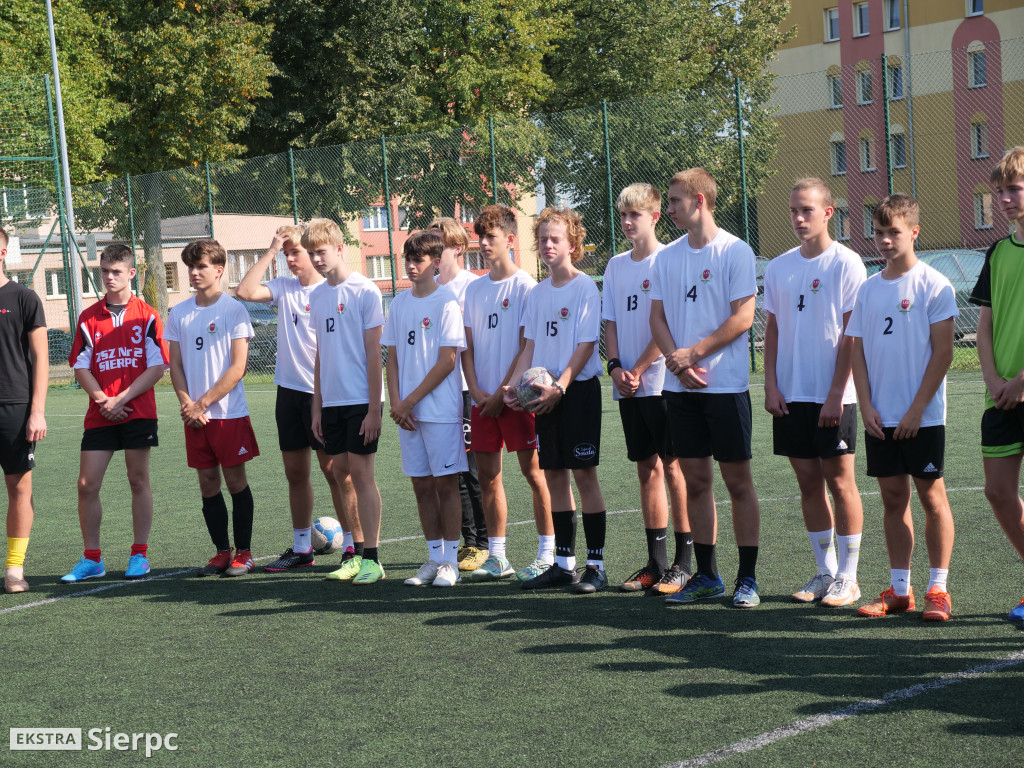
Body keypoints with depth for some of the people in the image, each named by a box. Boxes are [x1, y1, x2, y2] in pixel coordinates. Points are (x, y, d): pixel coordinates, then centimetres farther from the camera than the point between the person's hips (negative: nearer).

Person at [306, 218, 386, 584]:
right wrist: (317, 407, 13)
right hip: (332, 402, 6)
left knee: (361, 472, -7)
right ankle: (355, 554, 17)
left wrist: (374, 408, -13)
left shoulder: (365, 291, -7)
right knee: (340, 474, 8)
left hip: (361, 400, -6)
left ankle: (372, 558, -2)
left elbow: (373, 353, -9)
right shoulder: (317, 296, 11)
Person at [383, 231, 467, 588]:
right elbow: (392, 357, 11)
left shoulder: (447, 302, -6)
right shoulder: (400, 303, 11)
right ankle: (433, 558, 16)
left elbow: (447, 360, -11)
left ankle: (450, 561, 5)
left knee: (445, 482, -2)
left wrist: (411, 400, -11)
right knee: (421, 484, 8)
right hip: (407, 411, 5)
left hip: (441, 408, -5)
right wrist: (396, 403, -2)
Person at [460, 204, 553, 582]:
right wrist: (476, 391, -3)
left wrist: (501, 393, -11)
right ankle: (496, 556, 14)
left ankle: (547, 553, 5)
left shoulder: (526, 286, -6)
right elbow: (467, 346, 11)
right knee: (487, 474, 7)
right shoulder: (474, 289, 12)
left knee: (532, 470, -2)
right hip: (483, 399, 6)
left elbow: (526, 347, -9)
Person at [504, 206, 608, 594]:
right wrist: (514, 384, 1)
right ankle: (564, 563, 15)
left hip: (579, 390, -6)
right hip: (545, 393, 7)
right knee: (554, 474, 8)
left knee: (583, 473, -5)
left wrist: (559, 387, -20)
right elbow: (531, 346, 15)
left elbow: (586, 346, -13)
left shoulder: (585, 287, -8)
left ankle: (595, 564, 1)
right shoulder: (537, 292, 12)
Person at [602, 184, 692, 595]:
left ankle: (683, 563, 0)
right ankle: (656, 562, 15)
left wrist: (638, 370, -11)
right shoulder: (616, 265, 14)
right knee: (647, 468, 10)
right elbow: (610, 323, 14)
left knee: (672, 467, -4)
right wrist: (615, 367, -1)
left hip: (661, 380, -6)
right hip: (628, 387, 6)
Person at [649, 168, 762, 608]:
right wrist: (675, 360, -8)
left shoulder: (735, 251, -5)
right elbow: (657, 317, 10)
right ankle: (706, 576, 16)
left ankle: (747, 578, 6)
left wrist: (693, 353, -14)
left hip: (726, 385, -5)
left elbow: (743, 317, -11)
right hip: (680, 388, 5)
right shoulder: (667, 257, 11)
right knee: (695, 479, 8)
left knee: (737, 480, -1)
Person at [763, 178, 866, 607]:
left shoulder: (846, 263, -5)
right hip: (791, 394, 5)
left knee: (840, 480, -1)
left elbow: (851, 334, -8)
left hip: (833, 396, -5)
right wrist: (771, 385, 2)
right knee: (808, 482, 9)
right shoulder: (779, 267, 10)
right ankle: (824, 572, 18)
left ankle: (848, 578, 7)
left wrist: (835, 393, -12)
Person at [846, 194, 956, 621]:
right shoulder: (869, 289, 9)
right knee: (893, 497, 8)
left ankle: (938, 590, 7)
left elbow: (942, 352, -9)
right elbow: (858, 351, 10)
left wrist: (916, 409, -13)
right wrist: (867, 406, -2)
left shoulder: (933, 285, -6)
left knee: (931, 496, 1)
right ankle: (899, 590, 15)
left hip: (922, 417, -5)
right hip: (880, 418, 5)